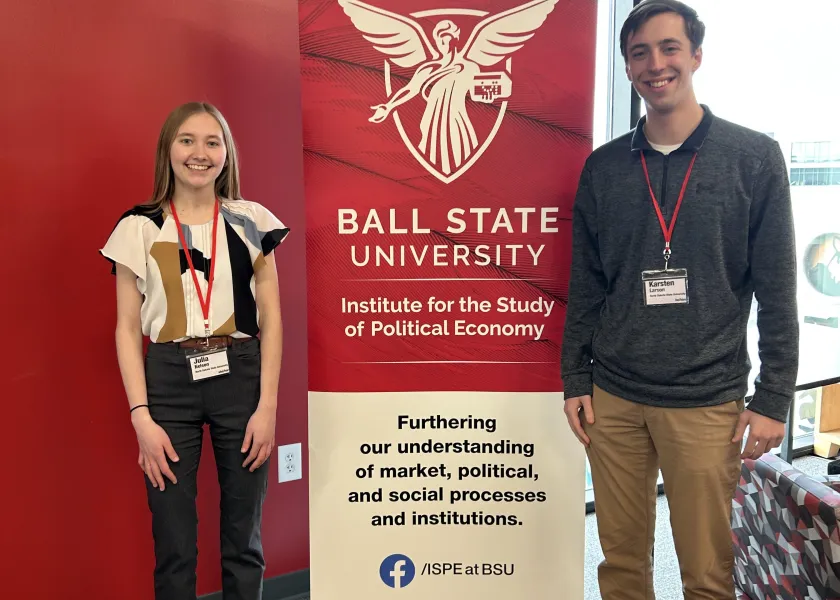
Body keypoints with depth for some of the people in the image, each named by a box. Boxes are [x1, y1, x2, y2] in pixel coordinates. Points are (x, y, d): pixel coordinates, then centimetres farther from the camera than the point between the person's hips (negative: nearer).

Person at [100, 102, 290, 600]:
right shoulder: (140, 228, 3)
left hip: (240, 376, 1)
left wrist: (267, 405, -4)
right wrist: (141, 416, -6)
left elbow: (271, 319, 3)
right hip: (168, 381, 0)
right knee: (174, 544, 6)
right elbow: (128, 328, 2)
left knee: (244, 540, 9)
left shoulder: (251, 221, 4)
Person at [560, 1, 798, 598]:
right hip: (613, 397, 3)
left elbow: (777, 290, -1)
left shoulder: (754, 157, -1)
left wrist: (773, 398, -4)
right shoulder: (604, 167, 7)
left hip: (707, 402, -2)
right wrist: (575, 379, 7)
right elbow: (585, 285, 9)